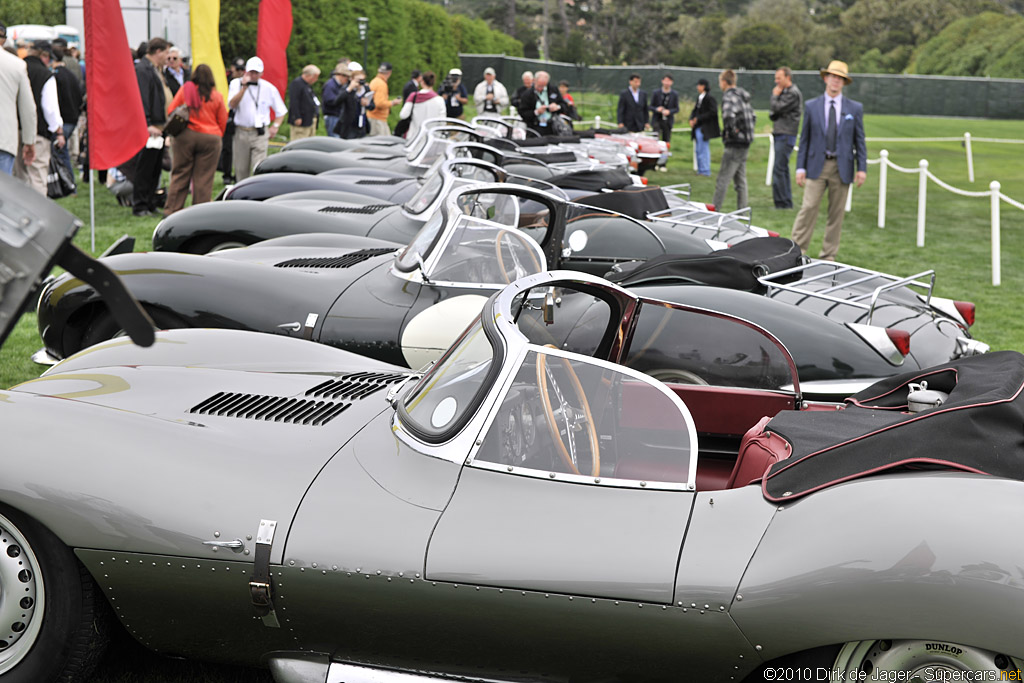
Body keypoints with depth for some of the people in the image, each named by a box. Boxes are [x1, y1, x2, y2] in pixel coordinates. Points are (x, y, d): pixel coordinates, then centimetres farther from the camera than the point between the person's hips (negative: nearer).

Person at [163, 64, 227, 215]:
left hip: (185, 136, 1)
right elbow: (223, 121, 5)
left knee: (180, 174, 7)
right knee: (203, 177, 3)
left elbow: (171, 110, 5)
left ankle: (172, 209, 7)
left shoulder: (185, 90, 1)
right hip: (210, 139, -1)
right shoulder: (217, 96, 0)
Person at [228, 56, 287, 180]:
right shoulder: (236, 84, 2)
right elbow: (232, 104, -16)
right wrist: (244, 87, -23)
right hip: (241, 132, 1)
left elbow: (281, 111, 14)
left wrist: (275, 126, 1)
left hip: (260, 134, -1)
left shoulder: (268, 88, 3)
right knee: (241, 170, 7)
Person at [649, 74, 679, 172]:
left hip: (668, 121, 1)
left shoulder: (675, 95, 7)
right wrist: (657, 109, -15)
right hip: (657, 120, -1)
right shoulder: (656, 93, 6)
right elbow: (651, 107, 6)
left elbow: (677, 109, 5)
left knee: (666, 143, 2)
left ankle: (662, 164, 8)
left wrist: (669, 111, -15)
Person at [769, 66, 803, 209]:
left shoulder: (794, 94, -11)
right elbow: (772, 112, 21)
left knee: (778, 169, -13)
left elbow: (776, 108, -17)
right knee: (782, 169, 11)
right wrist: (773, 115, -1)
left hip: (786, 136, -10)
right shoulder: (784, 92, 19)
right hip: (779, 134, 10)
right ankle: (787, 202, 15)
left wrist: (775, 95, -1)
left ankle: (782, 203, -12)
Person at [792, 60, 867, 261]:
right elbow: (804, 139, 6)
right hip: (817, 165, -1)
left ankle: (828, 256, 12)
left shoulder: (855, 108, 6)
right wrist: (800, 167, -1)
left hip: (842, 167, 1)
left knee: (836, 213, 4)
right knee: (808, 208, -9)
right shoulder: (811, 106, 5)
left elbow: (859, 140, 6)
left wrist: (862, 168, -3)